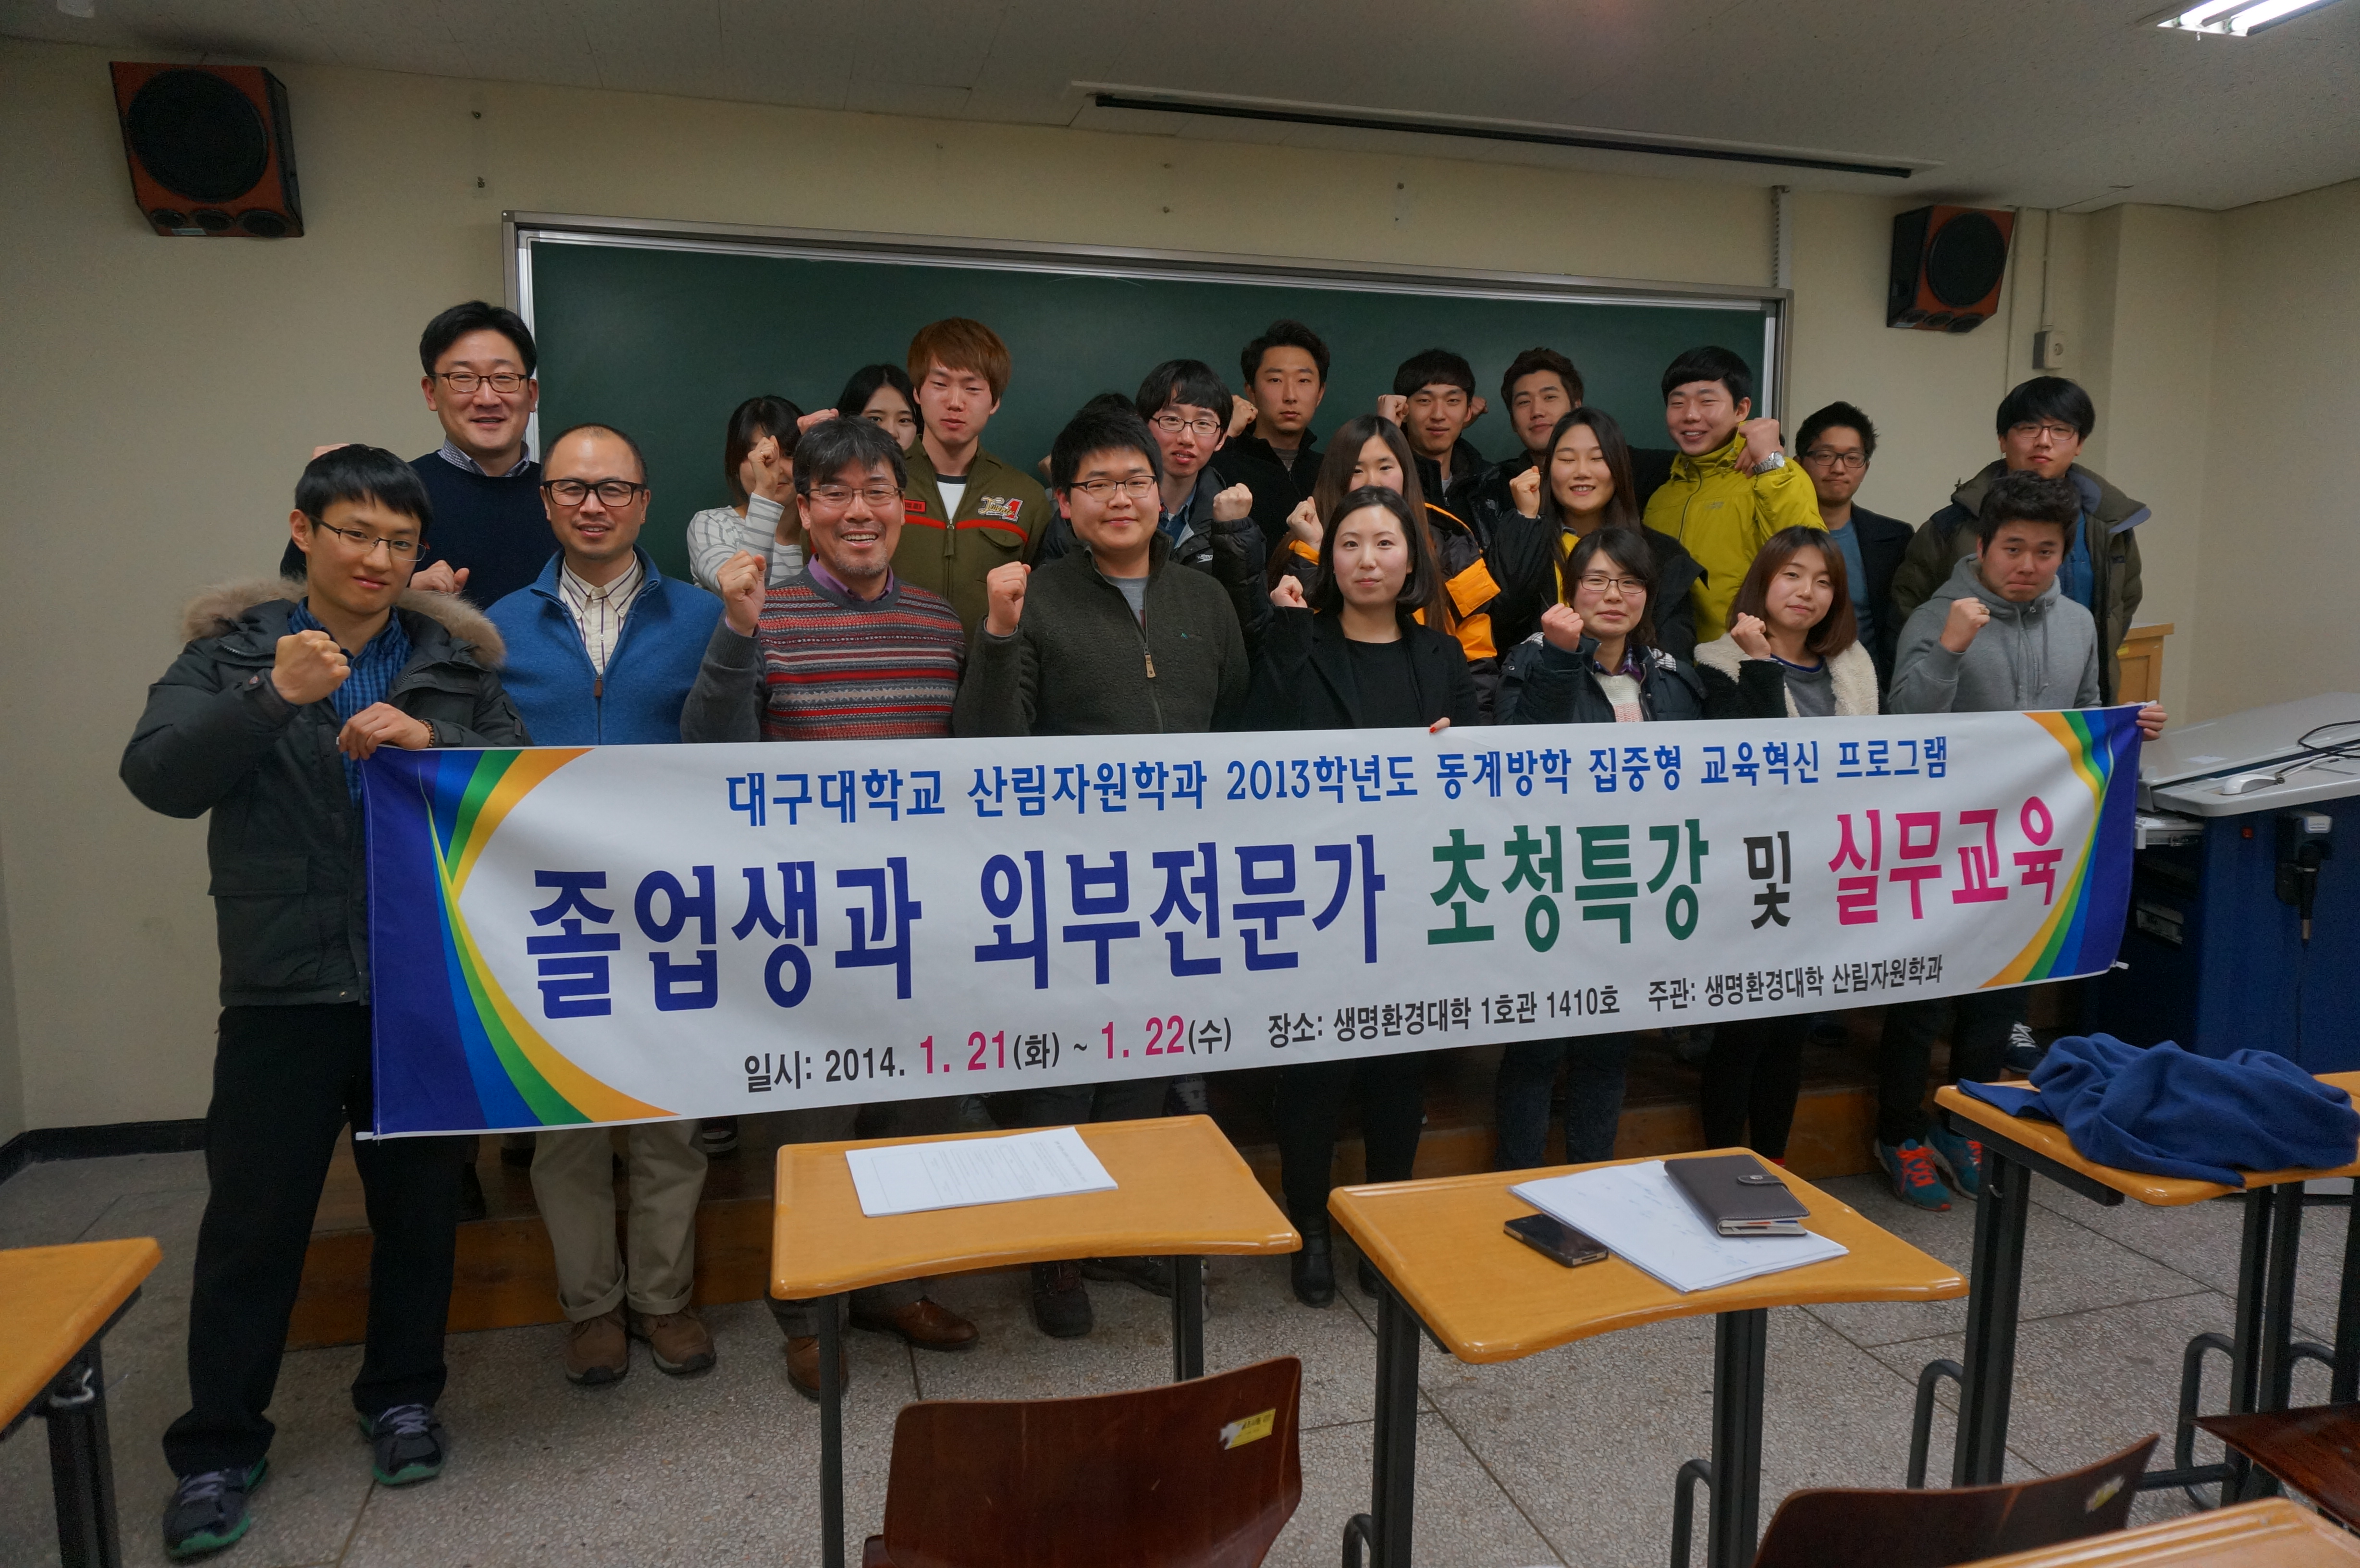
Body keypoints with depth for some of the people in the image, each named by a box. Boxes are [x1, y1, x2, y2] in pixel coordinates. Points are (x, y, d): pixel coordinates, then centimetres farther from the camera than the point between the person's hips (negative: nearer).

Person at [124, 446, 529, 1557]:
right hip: (283, 986, -1)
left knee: (421, 1203, 13)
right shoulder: (232, 651, 4)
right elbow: (157, 778, -9)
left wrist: (431, 741, -19)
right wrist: (274, 698, -22)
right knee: (253, 1219, 6)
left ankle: (401, 1396, 32)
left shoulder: (454, 659, 6)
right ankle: (217, 1447, 23)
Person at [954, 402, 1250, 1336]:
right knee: (1063, 1065, 5)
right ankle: (1054, 1252, 24)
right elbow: (989, 747, -12)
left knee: (1152, 1061, 16)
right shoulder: (1036, 602, -4)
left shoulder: (1204, 599, 11)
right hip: (1073, 870, -4)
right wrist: (1000, 635, -21)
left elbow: (1241, 721, 18)